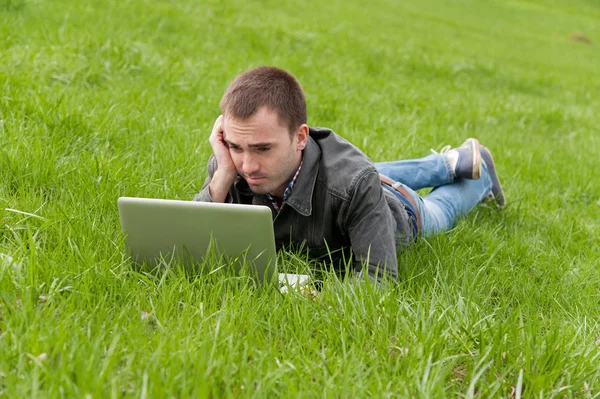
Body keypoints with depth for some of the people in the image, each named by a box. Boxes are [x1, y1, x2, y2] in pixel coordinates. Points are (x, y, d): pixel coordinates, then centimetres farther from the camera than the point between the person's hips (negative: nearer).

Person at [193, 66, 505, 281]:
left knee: (435, 213, 33)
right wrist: (222, 176, -54)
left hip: (397, 210, -2)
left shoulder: (354, 184, -52)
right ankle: (451, 163, 62)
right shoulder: (230, 166, -40)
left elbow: (379, 278, -49)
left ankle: (477, 169, 63)